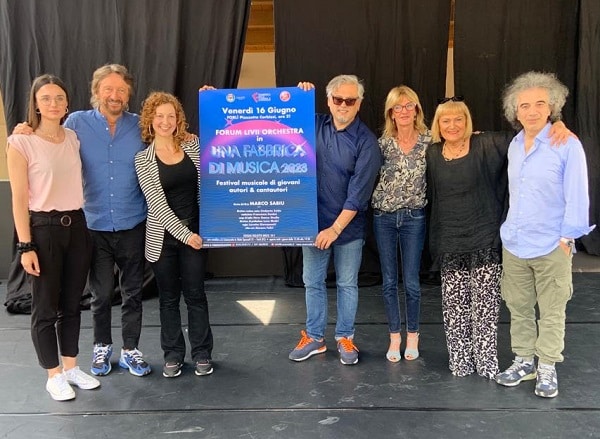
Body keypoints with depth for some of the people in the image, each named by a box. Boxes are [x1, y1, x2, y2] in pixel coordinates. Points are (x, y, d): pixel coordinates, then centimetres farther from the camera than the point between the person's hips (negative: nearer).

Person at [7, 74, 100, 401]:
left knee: (71, 303, 14)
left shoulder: (75, 138, 5)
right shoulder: (21, 143, -9)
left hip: (77, 226, 5)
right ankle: (54, 375, 20)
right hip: (43, 228, -5)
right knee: (45, 307, 5)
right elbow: (19, 199, -10)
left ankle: (71, 367, 28)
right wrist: (25, 246, -12)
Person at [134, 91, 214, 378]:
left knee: (195, 294, 9)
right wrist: (184, 233, -15)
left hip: (193, 232, 1)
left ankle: (202, 353, 22)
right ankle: (173, 355, 24)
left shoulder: (192, 146, 2)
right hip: (162, 237, -1)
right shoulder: (143, 159, -5)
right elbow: (157, 203, -11)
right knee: (169, 298, 11)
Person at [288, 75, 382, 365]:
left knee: (347, 284, 11)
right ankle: (314, 337, 28)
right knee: (312, 282, 12)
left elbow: (358, 192, -15)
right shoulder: (314, 125, 1)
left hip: (348, 225, -3)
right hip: (314, 221, 3)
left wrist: (336, 227, -19)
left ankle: (345, 338, 27)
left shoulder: (366, 141, -11)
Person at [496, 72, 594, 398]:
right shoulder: (514, 145, 8)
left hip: (551, 246, -5)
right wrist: (512, 229, 14)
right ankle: (524, 361, 30)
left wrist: (567, 238, -11)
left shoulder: (567, 145, -11)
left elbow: (577, 197, -10)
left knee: (551, 313, 7)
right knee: (518, 307, 14)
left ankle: (547, 368, 22)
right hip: (514, 245, 6)